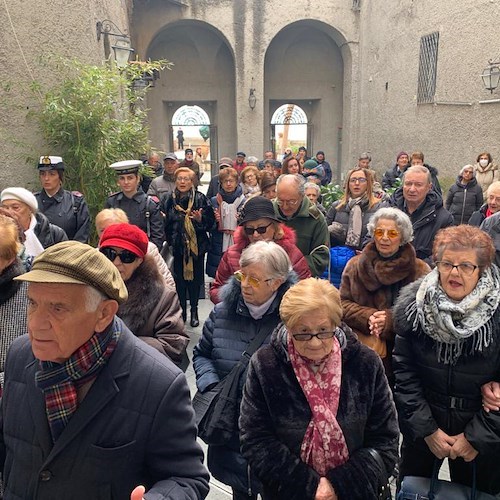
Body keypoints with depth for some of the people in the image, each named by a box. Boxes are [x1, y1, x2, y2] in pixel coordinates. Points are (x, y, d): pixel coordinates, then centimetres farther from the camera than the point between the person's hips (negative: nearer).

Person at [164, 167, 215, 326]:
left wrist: (200, 219, -25)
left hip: (197, 245, -2)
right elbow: (166, 223, 14)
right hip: (178, 246, 2)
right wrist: (169, 239, 1)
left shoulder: (200, 199, -5)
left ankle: (194, 311, 19)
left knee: (195, 277, 5)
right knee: (179, 279, 7)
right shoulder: (170, 200, 4)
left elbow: (211, 223, -7)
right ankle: (182, 310, 21)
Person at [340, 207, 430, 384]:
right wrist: (369, 318, -12)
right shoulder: (355, 265, 10)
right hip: (362, 347, 1)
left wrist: (391, 320, -15)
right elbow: (343, 304, 5)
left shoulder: (420, 270, 5)